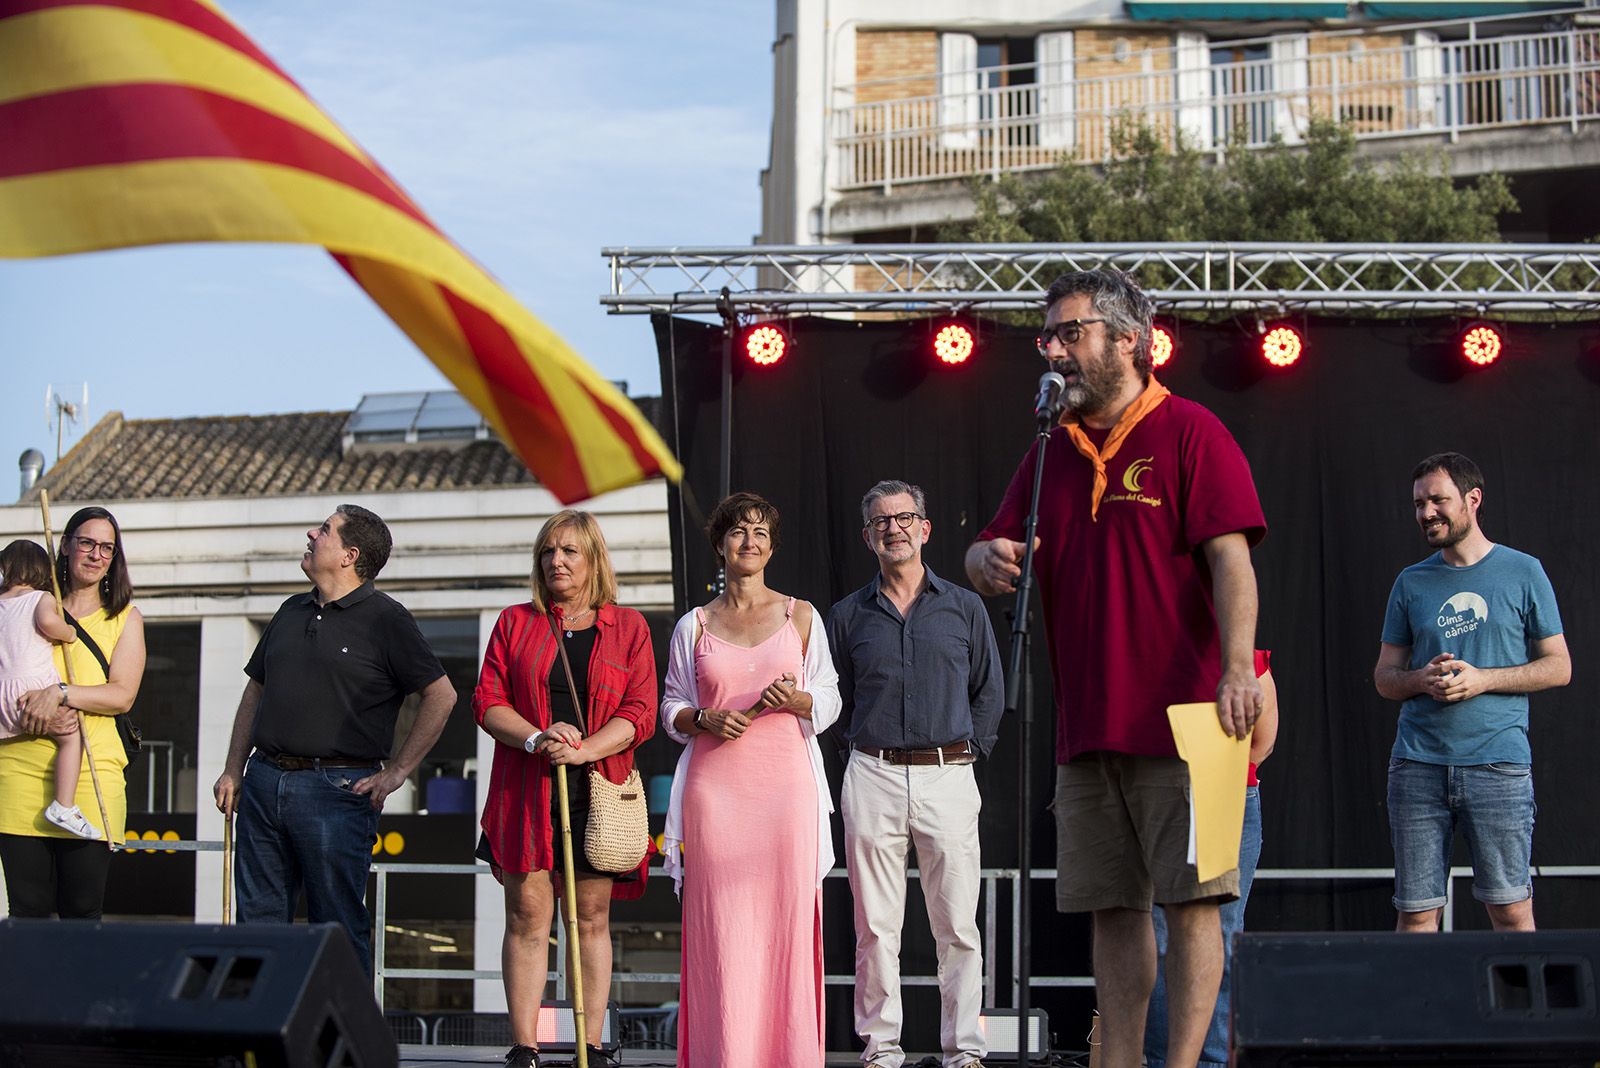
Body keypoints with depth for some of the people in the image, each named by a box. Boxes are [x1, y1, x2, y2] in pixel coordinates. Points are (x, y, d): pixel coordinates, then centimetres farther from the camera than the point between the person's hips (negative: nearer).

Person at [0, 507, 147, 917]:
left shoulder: (125, 618, 13)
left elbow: (122, 696, 0)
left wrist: (60, 692, -15)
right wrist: (36, 715, -10)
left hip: (92, 771, -1)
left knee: (82, 910, -3)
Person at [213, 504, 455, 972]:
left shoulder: (384, 618, -3)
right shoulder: (292, 611, 16)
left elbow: (441, 695, -5)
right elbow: (255, 691, 23)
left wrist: (397, 771, -7)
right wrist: (233, 769, 15)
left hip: (337, 790, -6)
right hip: (264, 781, 6)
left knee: (338, 930, -2)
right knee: (259, 920, 8)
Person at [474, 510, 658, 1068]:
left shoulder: (628, 628, 8)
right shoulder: (515, 623, 11)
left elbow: (640, 713, 0)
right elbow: (487, 702, 5)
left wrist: (583, 750, -15)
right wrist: (537, 739, -13)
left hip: (598, 791, 0)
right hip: (526, 790, 0)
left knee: (592, 921, 3)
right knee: (527, 917, -3)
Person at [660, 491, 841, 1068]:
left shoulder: (800, 616, 12)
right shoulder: (694, 626, 12)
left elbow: (829, 699, 11)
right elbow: (671, 707, 13)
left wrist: (797, 700, -9)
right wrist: (705, 720, -7)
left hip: (785, 783, 0)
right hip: (715, 785, 0)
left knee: (786, 917, -3)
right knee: (721, 927, -4)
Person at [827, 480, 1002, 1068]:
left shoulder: (965, 608, 10)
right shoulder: (847, 616, 10)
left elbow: (990, 693, 15)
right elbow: (835, 700, 17)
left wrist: (966, 750, 7)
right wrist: (869, 746, 8)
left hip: (947, 777, 0)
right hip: (873, 780, 0)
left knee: (958, 926, -1)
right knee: (875, 926, 1)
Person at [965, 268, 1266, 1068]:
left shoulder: (1188, 432, -2)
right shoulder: (1051, 453, 17)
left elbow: (1230, 560, -11)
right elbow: (989, 558, 20)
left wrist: (1236, 670, -23)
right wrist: (989, 560, -5)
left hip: (1179, 721, -6)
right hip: (1085, 728, 6)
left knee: (1189, 901, -5)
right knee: (1112, 909, 8)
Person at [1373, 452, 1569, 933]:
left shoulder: (1522, 572, 7)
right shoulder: (1411, 582, 15)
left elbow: (1558, 667, 6)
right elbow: (1384, 676, 17)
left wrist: (1482, 680, -8)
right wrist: (1420, 680, -6)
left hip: (1498, 761, -2)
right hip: (1418, 762, 3)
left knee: (1511, 909, -6)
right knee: (1415, 912, 0)